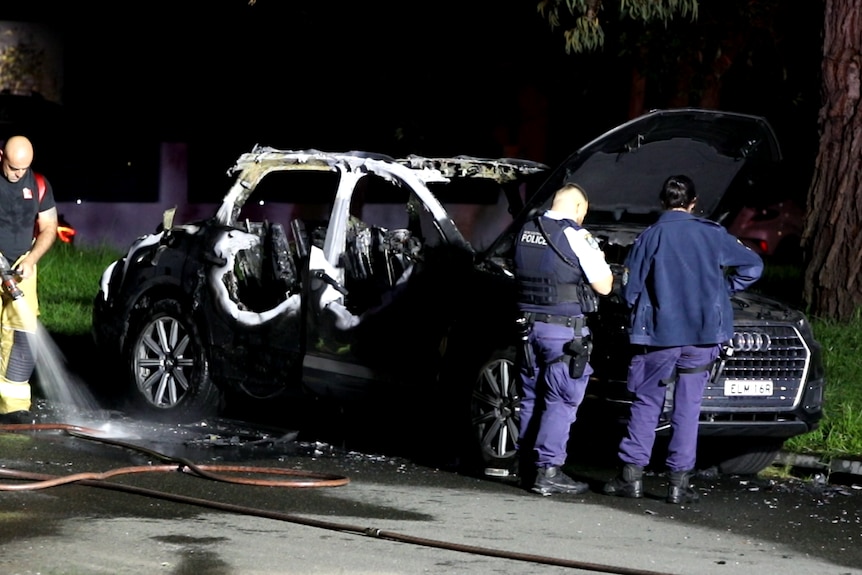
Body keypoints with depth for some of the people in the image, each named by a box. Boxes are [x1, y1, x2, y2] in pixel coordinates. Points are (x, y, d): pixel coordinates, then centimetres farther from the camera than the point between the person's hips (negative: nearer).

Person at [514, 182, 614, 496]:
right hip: (563, 330, -7)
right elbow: (603, 285, -9)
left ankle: (527, 466, 18)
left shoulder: (526, 232, 10)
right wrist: (600, 261, 12)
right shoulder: (576, 236, -12)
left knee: (532, 398, 14)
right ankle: (547, 471, -6)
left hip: (530, 325, 7)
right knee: (561, 402, -3)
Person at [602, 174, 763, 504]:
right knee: (688, 407, 6)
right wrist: (722, 290, 14)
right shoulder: (712, 234, 1)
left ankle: (631, 475, 5)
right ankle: (679, 481, 4)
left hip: (659, 333, -1)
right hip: (703, 333, 1)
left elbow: (630, 290, -2)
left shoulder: (650, 237, -3)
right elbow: (752, 266, 5)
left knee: (647, 403, 9)